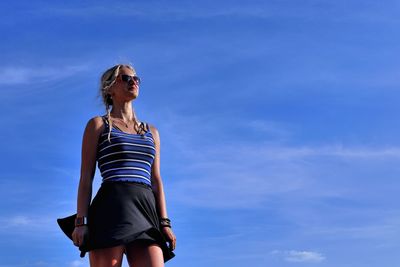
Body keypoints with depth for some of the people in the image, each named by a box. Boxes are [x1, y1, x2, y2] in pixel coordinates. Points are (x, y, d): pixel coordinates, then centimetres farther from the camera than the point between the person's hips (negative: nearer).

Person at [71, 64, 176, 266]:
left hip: (145, 211, 4)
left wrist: (164, 222, 7)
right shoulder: (98, 125, 12)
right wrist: (80, 221, -6)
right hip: (111, 208, -4)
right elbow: (86, 177, 5)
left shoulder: (151, 132, 24)